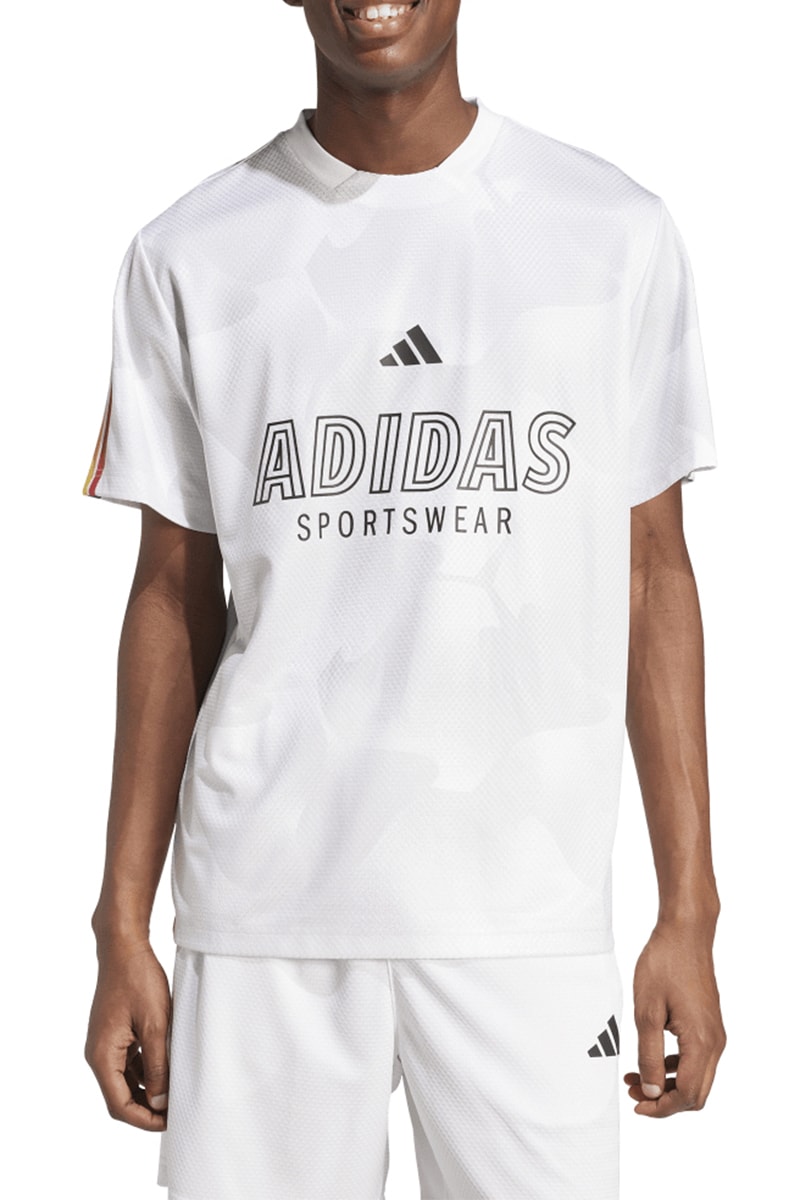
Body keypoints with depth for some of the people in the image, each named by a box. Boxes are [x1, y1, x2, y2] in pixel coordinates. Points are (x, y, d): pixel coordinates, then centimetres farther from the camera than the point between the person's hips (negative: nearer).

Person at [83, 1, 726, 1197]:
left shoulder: (619, 235, 3)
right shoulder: (189, 257, 4)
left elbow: (652, 576, 6)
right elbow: (176, 596, 7)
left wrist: (688, 914, 3)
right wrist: (123, 931, 6)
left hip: (525, 911, 0)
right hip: (262, 906, 0)